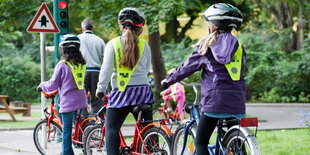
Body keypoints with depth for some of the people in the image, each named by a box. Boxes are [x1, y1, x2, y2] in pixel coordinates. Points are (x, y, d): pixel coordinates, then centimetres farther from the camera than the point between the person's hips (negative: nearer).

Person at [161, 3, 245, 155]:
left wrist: (168, 80, 20)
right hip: (237, 101, 4)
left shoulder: (207, 44, 2)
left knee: (201, 142, 5)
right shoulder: (238, 45, 12)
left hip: (214, 98, -4)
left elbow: (187, 66, 7)